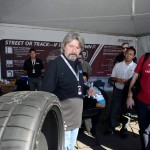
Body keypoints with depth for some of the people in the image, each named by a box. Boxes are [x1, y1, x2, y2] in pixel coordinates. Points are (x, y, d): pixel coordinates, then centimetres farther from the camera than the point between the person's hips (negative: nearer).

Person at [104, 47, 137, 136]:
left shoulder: (136, 67, -6)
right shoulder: (118, 65, 1)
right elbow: (112, 77, 5)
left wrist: (128, 81, -22)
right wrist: (118, 79, -16)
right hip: (118, 90, 1)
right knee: (114, 110, 2)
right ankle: (111, 128, 15)